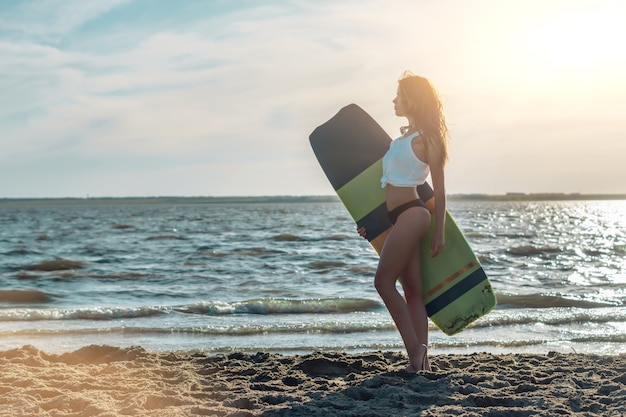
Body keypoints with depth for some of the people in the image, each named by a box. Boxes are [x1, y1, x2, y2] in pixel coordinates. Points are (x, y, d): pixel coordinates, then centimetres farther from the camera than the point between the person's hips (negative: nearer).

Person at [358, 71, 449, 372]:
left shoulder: (425, 138, -5)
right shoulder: (405, 136, 20)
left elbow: (439, 188, -6)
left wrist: (439, 232, -8)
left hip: (411, 214, -9)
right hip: (399, 216, 9)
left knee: (383, 281, -11)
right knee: (412, 290, 5)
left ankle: (415, 350, -8)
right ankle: (421, 358, 6)